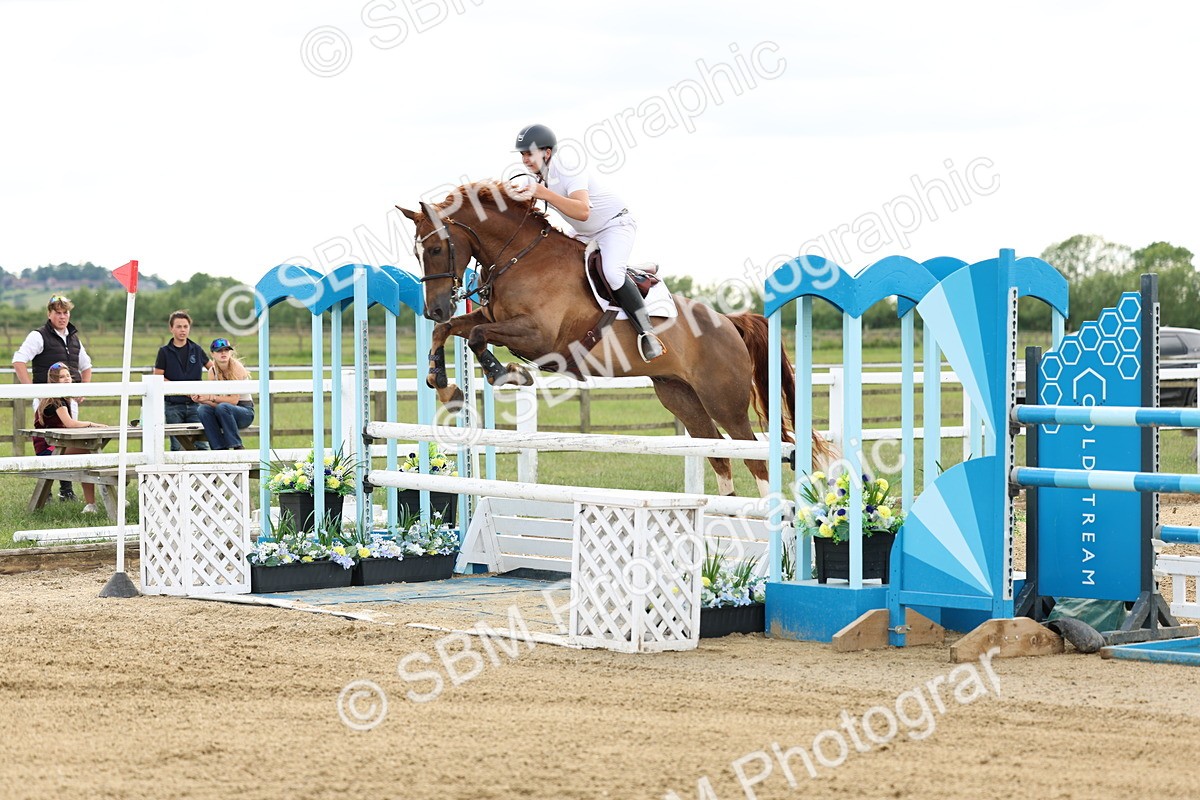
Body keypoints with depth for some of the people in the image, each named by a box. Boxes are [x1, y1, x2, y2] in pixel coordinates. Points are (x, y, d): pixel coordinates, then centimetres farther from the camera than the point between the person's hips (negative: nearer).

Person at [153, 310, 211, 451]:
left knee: (201, 444, -6)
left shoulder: (196, 350, 9)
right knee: (177, 448, -1)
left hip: (194, 404, 2)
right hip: (173, 405, -2)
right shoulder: (165, 352, 2)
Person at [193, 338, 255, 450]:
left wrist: (211, 397, -27)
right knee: (202, 409, -24)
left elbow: (234, 400, -19)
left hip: (245, 412, -4)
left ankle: (237, 446, -25)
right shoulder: (212, 371, 0)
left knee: (222, 407, -35)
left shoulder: (237, 368, -14)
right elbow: (215, 403, -3)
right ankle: (220, 448, -23)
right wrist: (201, 399, -22)